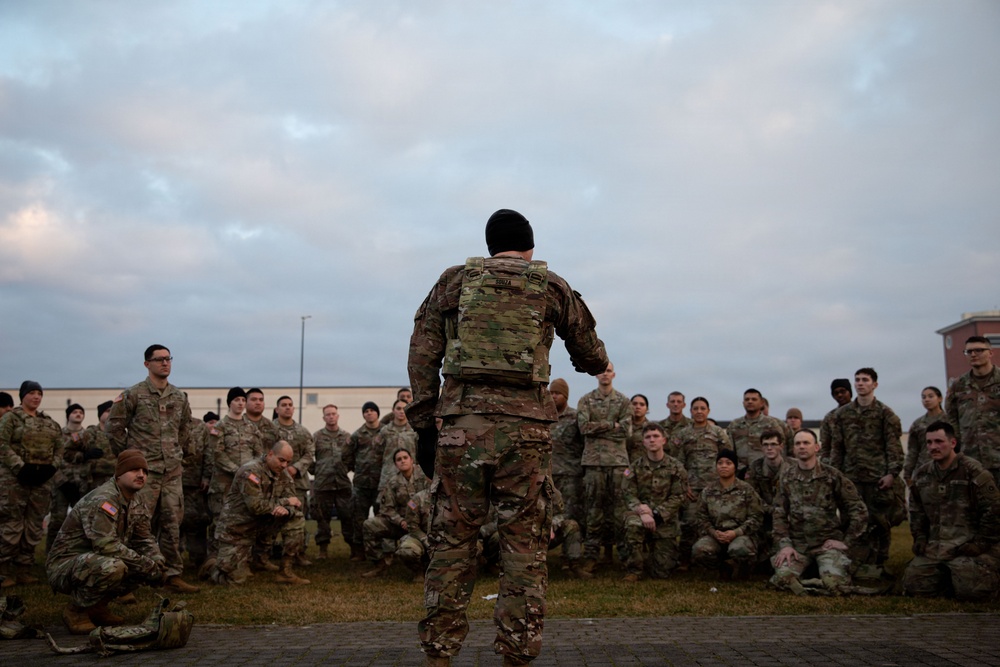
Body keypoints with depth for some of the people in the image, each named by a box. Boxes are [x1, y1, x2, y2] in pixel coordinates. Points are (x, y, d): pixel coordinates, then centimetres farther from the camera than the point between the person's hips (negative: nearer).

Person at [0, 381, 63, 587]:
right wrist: (20, 467, -17)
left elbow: (59, 447, 14)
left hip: (42, 479, 6)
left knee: (34, 526, 7)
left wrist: (51, 467, -3)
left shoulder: (50, 422, 16)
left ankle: (24, 569, 14)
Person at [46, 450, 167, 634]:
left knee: (147, 566, -3)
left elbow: (144, 540, 10)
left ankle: (97, 606, 9)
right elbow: (107, 545, -31)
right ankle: (75, 610, -10)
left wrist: (158, 564, -11)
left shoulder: (136, 503, 7)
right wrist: (147, 566, -26)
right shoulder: (102, 500, -23)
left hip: (93, 561, 9)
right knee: (112, 567, -35)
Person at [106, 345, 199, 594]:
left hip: (173, 471, 5)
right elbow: (114, 426, -2)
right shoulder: (133, 395, -5)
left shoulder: (179, 396, 10)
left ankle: (173, 575, 14)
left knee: (172, 524, 7)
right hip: (144, 471, -5)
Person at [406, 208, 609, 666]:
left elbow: (423, 353, 8)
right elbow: (591, 357, 20)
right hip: (525, 426, -1)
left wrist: (423, 418, 12)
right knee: (524, 544, 6)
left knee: (451, 540, 7)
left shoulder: (454, 280, 13)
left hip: (461, 422, 1)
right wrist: (602, 366, 43)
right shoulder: (551, 287, 12)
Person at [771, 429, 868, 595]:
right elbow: (779, 515, 5)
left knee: (833, 582, -27)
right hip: (798, 543, 2)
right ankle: (807, 568, 10)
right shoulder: (786, 478, 6)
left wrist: (846, 542, -5)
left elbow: (859, 510, -1)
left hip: (828, 541, -2)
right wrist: (784, 545, -8)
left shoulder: (833, 476, -4)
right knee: (783, 578, -24)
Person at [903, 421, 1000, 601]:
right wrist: (920, 538, 10)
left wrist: (981, 544, -11)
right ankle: (950, 578, 20)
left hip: (968, 547, -5)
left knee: (969, 590, -23)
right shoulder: (921, 475, 11)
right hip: (935, 548, 6)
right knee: (912, 584, -7)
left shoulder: (973, 471, -10)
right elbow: (916, 512, 22)